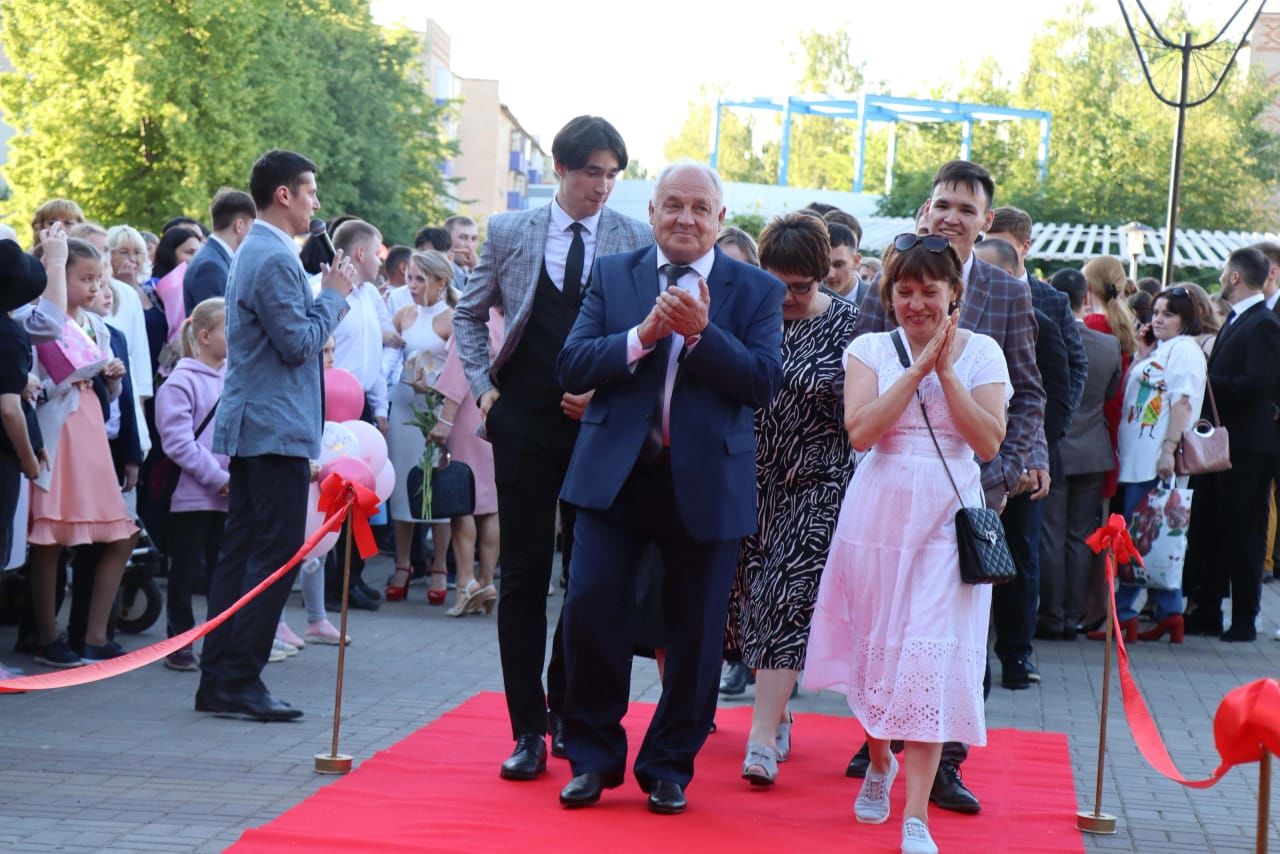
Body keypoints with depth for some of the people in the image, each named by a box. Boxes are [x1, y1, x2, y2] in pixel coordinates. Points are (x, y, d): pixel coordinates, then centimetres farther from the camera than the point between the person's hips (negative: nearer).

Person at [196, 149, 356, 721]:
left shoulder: (253, 251, 17)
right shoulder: (276, 259, -15)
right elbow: (299, 343, -18)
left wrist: (329, 295, 11)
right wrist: (333, 294, -5)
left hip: (249, 426, 11)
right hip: (277, 427, -11)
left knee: (241, 550, 10)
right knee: (277, 552, -8)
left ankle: (218, 681, 13)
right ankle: (240, 681, -6)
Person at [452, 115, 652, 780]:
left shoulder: (637, 241, 0)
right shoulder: (509, 233, 5)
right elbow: (469, 313, 16)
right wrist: (483, 386, 5)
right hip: (525, 422, 0)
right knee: (524, 575, 0)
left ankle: (568, 711, 24)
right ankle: (528, 730, 4)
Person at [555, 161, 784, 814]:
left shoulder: (756, 290, 2)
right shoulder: (611, 276, 7)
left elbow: (764, 382, -9)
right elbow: (573, 366, -3)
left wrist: (701, 331, -21)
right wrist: (643, 333, -18)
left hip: (705, 483, -1)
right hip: (615, 473, 1)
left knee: (694, 633, 6)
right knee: (590, 611, -4)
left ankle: (669, 767, 22)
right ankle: (593, 757, 13)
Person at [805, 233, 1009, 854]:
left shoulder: (981, 352, 4)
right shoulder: (870, 349, 5)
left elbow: (988, 443, -6)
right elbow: (860, 430, -10)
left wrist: (946, 370, -10)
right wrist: (919, 367, -12)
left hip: (947, 515, -1)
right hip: (879, 508, 1)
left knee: (930, 656, -8)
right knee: (875, 645, 9)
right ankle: (879, 762, 37)